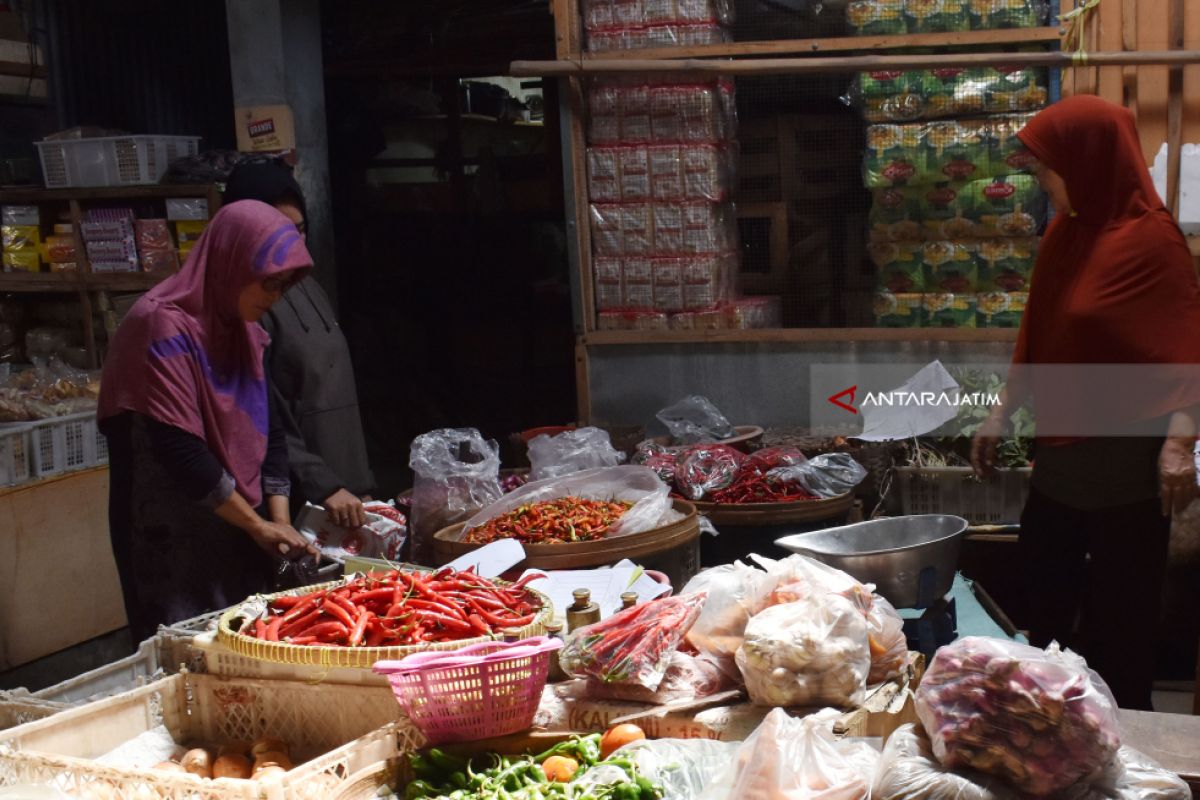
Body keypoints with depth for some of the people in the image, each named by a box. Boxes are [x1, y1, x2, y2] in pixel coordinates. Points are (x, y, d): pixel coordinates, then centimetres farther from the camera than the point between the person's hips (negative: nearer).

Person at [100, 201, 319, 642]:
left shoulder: (244, 331, 8)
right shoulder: (164, 329, -17)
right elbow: (180, 451, -21)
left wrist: (280, 522, -2)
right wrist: (259, 524, -12)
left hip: (238, 540, 7)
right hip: (175, 547, -7)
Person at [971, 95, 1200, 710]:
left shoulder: (1150, 238, -16)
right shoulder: (1063, 234, 6)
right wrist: (1001, 414, 16)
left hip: (1125, 458, -8)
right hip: (1059, 451, 8)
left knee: (1120, 616, 5)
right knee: (1045, 602, 17)